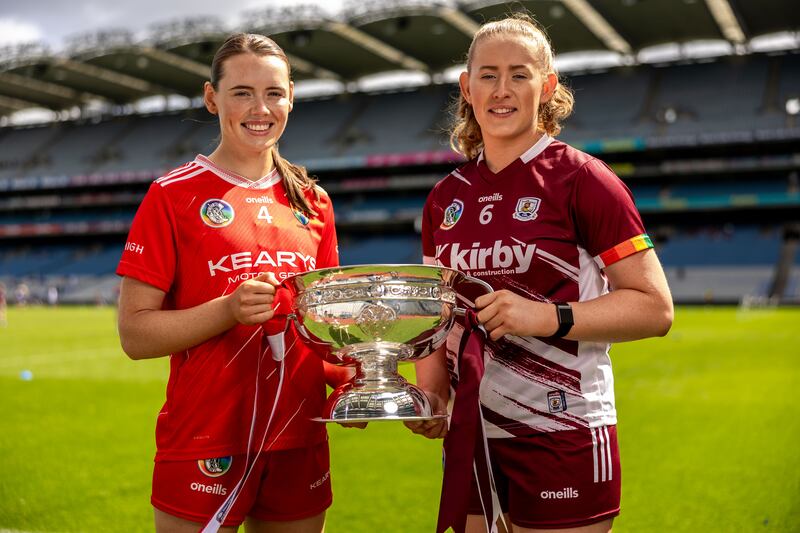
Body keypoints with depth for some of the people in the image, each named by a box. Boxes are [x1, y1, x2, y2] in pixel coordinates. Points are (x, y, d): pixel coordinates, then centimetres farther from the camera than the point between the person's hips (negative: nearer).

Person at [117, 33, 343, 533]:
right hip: (205, 449, -4)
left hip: (300, 444, 5)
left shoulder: (312, 201, 9)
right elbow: (135, 333, -8)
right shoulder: (173, 195, -5)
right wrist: (229, 310, -22)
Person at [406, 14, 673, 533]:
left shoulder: (582, 179, -8)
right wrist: (430, 394, 1)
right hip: (470, 435, 5)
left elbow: (655, 308, -11)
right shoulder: (445, 198, 7)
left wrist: (550, 317, -23)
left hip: (562, 438, -5)